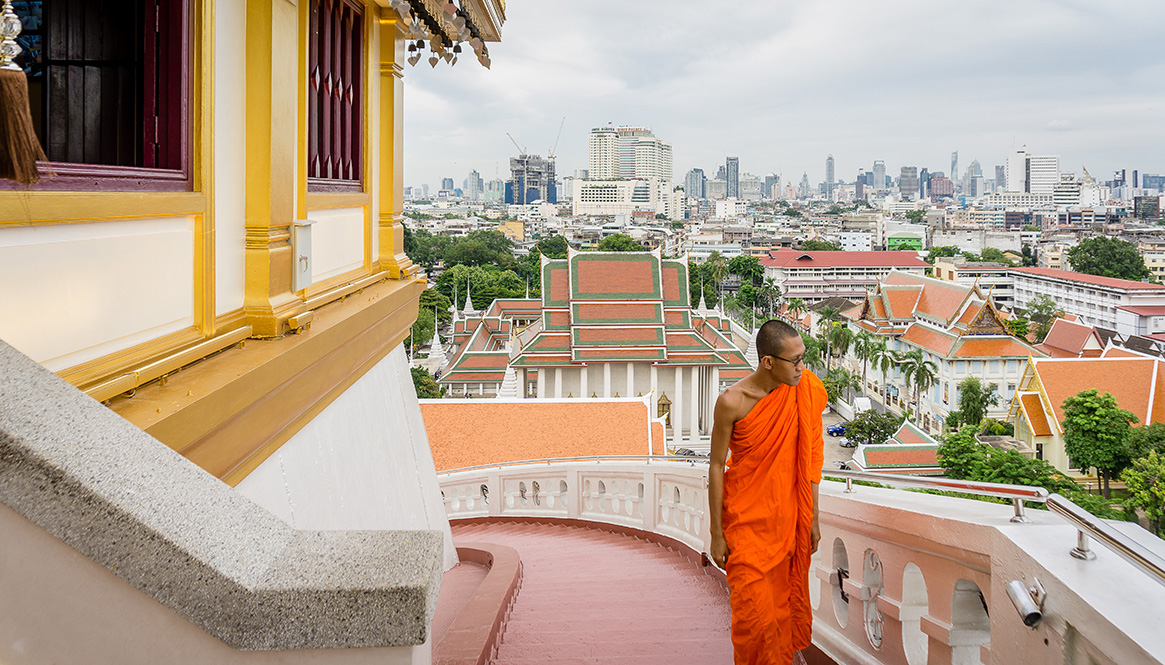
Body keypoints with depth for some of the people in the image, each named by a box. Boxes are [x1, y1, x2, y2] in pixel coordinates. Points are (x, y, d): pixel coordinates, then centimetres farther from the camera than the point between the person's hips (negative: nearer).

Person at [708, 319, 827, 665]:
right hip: (746, 519, -3)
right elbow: (716, 466, -9)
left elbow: (810, 458, 1)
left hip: (788, 519, 3)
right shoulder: (731, 402, -18)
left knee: (784, 601, 14)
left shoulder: (806, 392, -9)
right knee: (754, 610, 1)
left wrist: (812, 518, 6)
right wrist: (717, 535, -6)